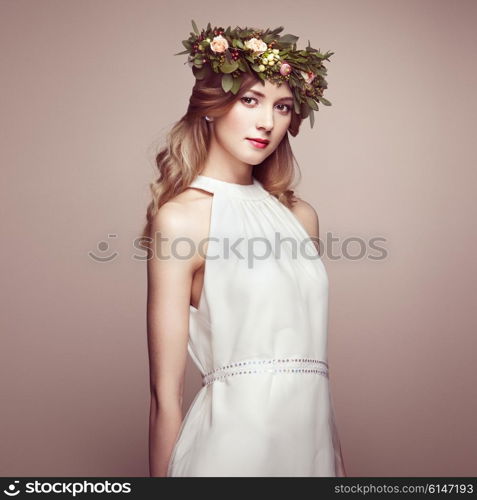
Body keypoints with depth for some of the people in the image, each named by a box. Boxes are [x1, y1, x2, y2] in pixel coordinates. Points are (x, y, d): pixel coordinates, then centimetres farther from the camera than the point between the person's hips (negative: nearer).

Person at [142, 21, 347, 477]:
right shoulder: (182, 217, -11)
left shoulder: (300, 215, 6)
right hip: (233, 439, -5)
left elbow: (310, 355, 11)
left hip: (313, 438, 5)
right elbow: (165, 392, -12)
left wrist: (339, 462, 11)